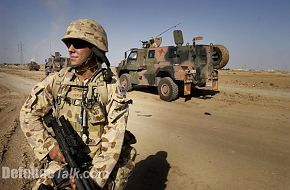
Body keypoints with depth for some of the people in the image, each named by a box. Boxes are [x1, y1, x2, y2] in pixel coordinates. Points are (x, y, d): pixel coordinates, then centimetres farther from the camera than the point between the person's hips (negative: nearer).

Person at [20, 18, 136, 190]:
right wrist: (48, 145, -5)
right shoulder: (57, 80, -2)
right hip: (61, 159, 2)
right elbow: (28, 113, 6)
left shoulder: (112, 89, -12)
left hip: (100, 164, -2)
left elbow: (113, 141, -15)